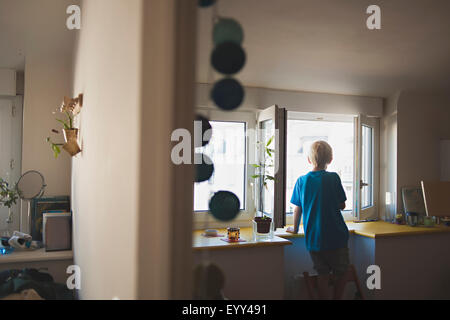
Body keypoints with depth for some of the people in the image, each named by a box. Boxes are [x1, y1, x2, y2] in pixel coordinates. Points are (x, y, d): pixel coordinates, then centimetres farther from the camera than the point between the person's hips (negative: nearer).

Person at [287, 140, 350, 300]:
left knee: (322, 274, 12)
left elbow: (298, 209, 6)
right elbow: (342, 205, -2)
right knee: (340, 272, 16)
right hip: (336, 236, -2)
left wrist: (295, 228, 20)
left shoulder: (302, 180, -1)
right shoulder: (333, 178, -8)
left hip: (313, 238, 3)